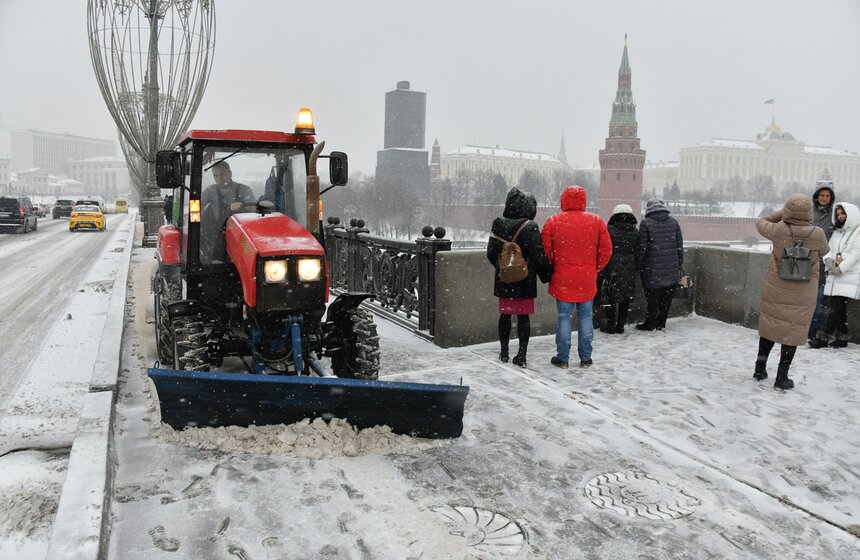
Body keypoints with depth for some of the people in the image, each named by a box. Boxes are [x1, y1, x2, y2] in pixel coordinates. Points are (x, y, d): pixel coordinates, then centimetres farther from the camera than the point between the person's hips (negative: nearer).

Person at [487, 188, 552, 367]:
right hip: (525, 282, -3)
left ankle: (504, 352, 23)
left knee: (505, 314, 14)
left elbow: (491, 253, 4)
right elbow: (539, 257, -15)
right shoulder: (530, 228, -14)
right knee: (524, 317, 4)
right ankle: (521, 355, 6)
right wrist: (546, 275, 0)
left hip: (504, 280, 4)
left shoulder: (498, 225, -1)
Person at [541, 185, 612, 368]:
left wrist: (552, 269, 11)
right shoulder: (596, 221, -1)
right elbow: (606, 250, 1)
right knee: (585, 317, 10)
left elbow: (545, 250, -4)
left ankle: (562, 358, 11)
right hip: (587, 280, 1)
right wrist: (596, 268, 14)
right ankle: (585, 358, 16)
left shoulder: (553, 221, -6)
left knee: (564, 318, 6)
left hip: (562, 280, -1)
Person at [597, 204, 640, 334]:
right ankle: (620, 326, 15)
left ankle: (610, 325, 8)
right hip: (629, 272, 4)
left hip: (612, 271, -4)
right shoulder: (635, 233, 5)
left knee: (609, 298, 5)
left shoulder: (609, 230, -7)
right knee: (625, 299, 11)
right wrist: (634, 269, 15)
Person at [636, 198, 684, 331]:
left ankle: (650, 324, 9)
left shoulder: (645, 223, -8)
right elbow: (680, 245, 10)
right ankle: (661, 323, 18)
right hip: (671, 270, 4)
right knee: (666, 297, 11)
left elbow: (642, 247, -9)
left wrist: (638, 265, 0)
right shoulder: (674, 222, 7)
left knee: (652, 297, 3)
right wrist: (679, 265, 17)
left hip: (652, 269, -4)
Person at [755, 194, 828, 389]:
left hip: (776, 288, 1)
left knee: (770, 326, 14)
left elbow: (761, 223, 8)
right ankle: (782, 377, 9)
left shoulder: (779, 230, -13)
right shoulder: (817, 234, -14)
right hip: (803, 294, -1)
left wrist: (781, 214, 14)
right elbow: (824, 251, 8)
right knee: (793, 331, 6)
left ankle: (760, 369, 24)